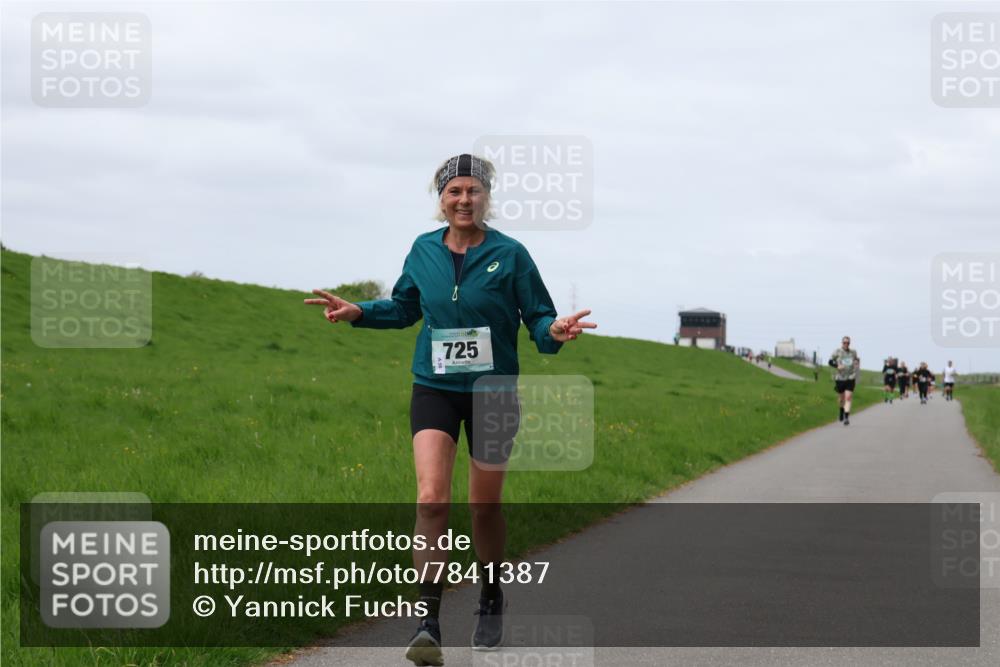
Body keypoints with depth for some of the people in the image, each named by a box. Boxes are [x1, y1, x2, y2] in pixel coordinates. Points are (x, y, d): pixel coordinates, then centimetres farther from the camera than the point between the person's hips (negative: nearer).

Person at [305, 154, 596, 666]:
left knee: (485, 506, 10)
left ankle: (491, 603, 35)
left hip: (493, 392, -1)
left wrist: (555, 331, -26)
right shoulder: (423, 251, 3)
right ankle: (428, 624, -18)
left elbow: (537, 316, -4)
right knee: (431, 498, -16)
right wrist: (357, 312, 5)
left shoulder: (510, 254, -6)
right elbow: (405, 308, 19)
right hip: (434, 389, 1)